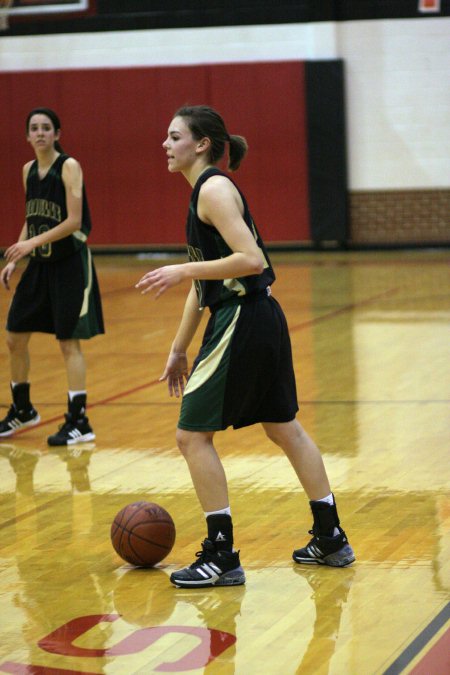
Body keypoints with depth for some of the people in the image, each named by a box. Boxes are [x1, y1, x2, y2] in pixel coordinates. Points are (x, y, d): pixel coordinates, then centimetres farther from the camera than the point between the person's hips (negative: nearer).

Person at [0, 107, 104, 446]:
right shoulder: (29, 170, 9)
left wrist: (32, 242, -25)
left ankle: (79, 422, 2)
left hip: (70, 264, -7)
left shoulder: (69, 167, -13)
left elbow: (73, 221, -19)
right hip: (39, 264, 7)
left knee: (68, 341, -5)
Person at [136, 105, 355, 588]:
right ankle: (330, 540, 28)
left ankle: (222, 558, 1)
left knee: (192, 434, -3)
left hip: (242, 323, -10)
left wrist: (182, 270, -20)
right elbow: (203, 281, 20)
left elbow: (251, 259, -24)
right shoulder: (204, 191, 16)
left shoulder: (214, 189, -14)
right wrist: (178, 349, 22)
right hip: (260, 319, 10)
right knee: (283, 426, 18)